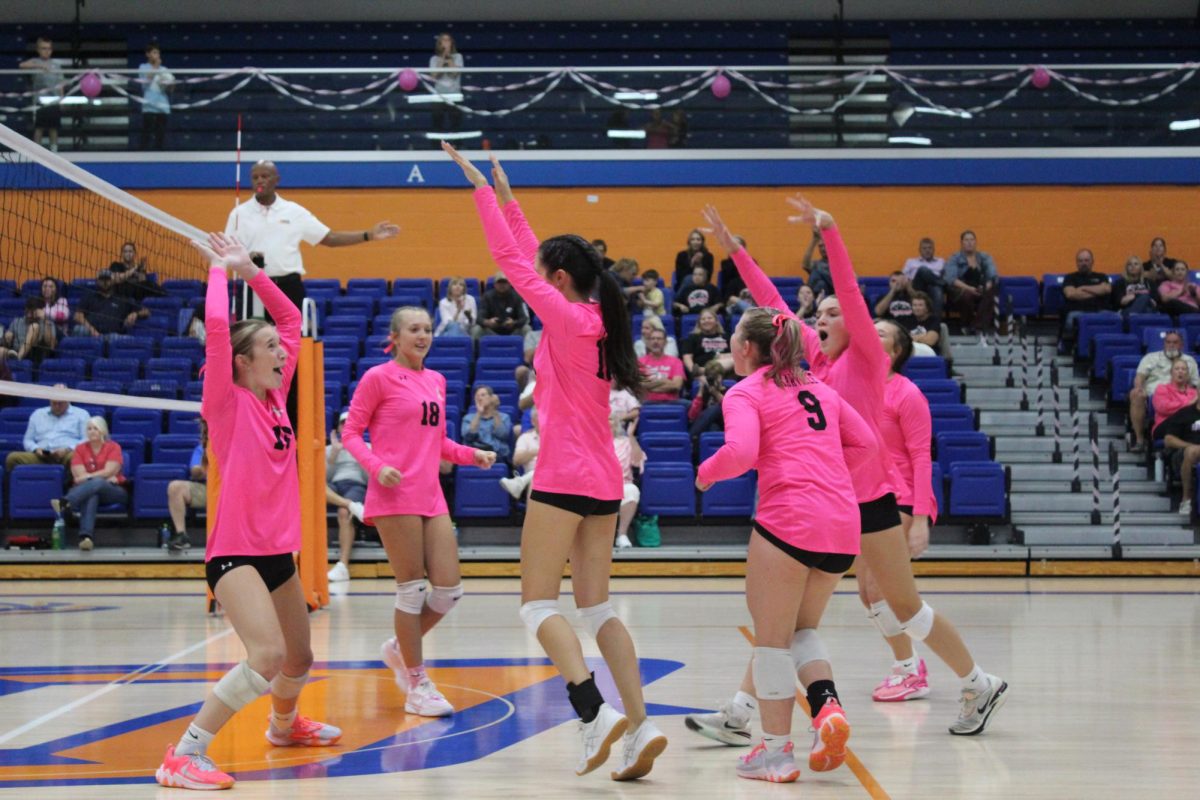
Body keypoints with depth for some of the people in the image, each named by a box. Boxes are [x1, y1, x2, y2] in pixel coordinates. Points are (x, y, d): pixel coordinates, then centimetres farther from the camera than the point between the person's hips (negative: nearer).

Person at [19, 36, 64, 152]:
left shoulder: (57, 63, 10)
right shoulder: (36, 62, -1)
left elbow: (60, 83, 13)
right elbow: (22, 65, -21)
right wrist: (40, 66, -34)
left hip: (54, 100, 3)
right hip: (40, 100, -3)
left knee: (54, 127, 6)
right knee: (39, 127, -2)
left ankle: (54, 149, 12)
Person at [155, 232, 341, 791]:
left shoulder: (275, 396, 8)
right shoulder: (228, 403, -9)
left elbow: (291, 319, 18)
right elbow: (217, 326, -22)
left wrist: (250, 271, 11)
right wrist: (220, 269, -9)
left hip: (279, 550, 8)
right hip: (235, 551, -8)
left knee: (299, 661, 22)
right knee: (268, 655, -27)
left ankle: (284, 725, 54)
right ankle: (184, 755, -23)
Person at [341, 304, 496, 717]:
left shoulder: (436, 381, 16)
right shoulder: (378, 378, -2)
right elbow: (351, 433, -2)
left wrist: (472, 454, 9)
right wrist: (376, 466, -18)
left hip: (431, 497, 7)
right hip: (394, 497, -7)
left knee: (449, 590, 2)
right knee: (413, 589, -4)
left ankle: (400, 648, 27)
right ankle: (417, 686, 7)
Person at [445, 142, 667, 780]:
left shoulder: (566, 318, -11)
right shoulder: (594, 320, 11)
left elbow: (512, 260, -8)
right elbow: (531, 258, 22)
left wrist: (481, 190, -1)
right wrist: (505, 197, 27)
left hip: (565, 479, -8)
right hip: (604, 481, 8)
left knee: (538, 604, -5)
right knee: (596, 609, 9)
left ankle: (597, 715, -21)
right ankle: (638, 726, 0)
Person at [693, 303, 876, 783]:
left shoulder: (746, 392, 1)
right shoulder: (818, 389, 20)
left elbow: (740, 452, -15)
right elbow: (864, 443, 19)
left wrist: (707, 472, 3)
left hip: (788, 520, -6)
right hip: (843, 526, 6)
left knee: (772, 637, 5)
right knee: (803, 629, 21)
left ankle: (776, 750, 5)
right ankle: (827, 704, -4)